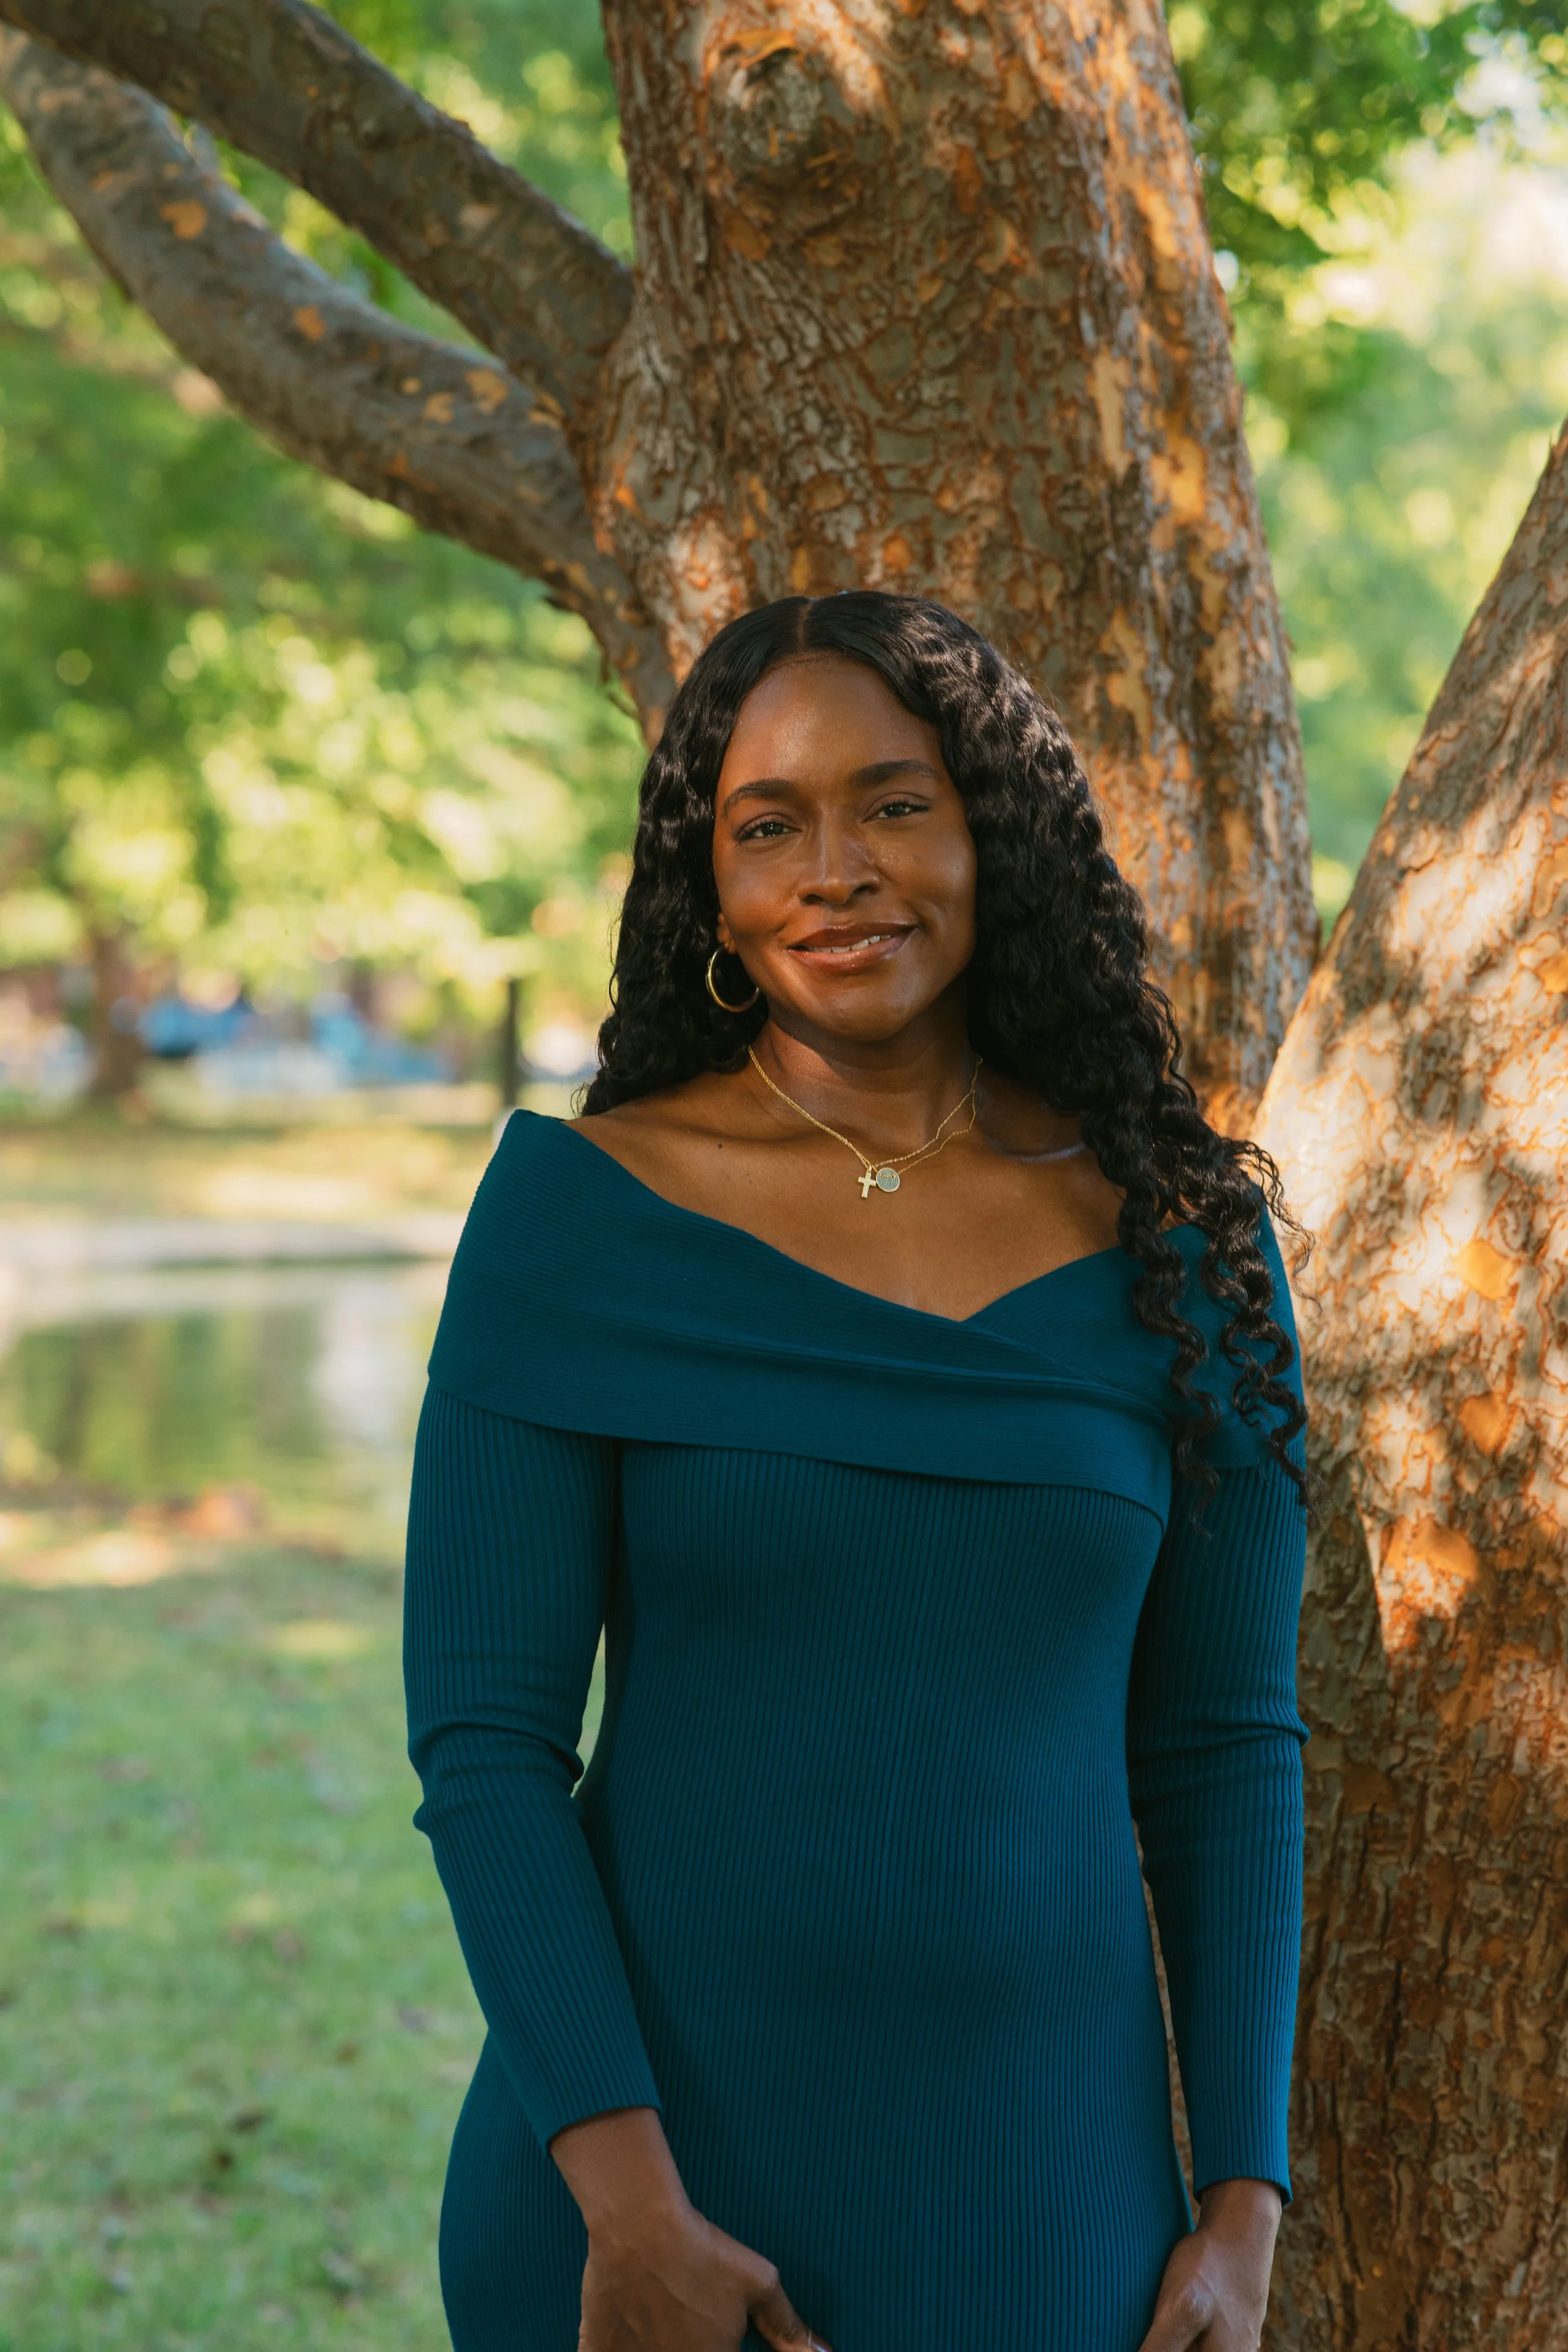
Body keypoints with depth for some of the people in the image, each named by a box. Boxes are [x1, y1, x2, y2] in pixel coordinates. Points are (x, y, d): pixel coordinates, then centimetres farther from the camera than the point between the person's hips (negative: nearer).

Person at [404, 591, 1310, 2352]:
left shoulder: (1178, 1242, 0)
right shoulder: (579, 1205, -6)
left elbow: (1225, 1752, 4)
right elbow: (480, 1733, -8)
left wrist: (1243, 2207, -1)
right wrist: (622, 2190, -14)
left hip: (1041, 2193, 2)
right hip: (646, 2144, -2)